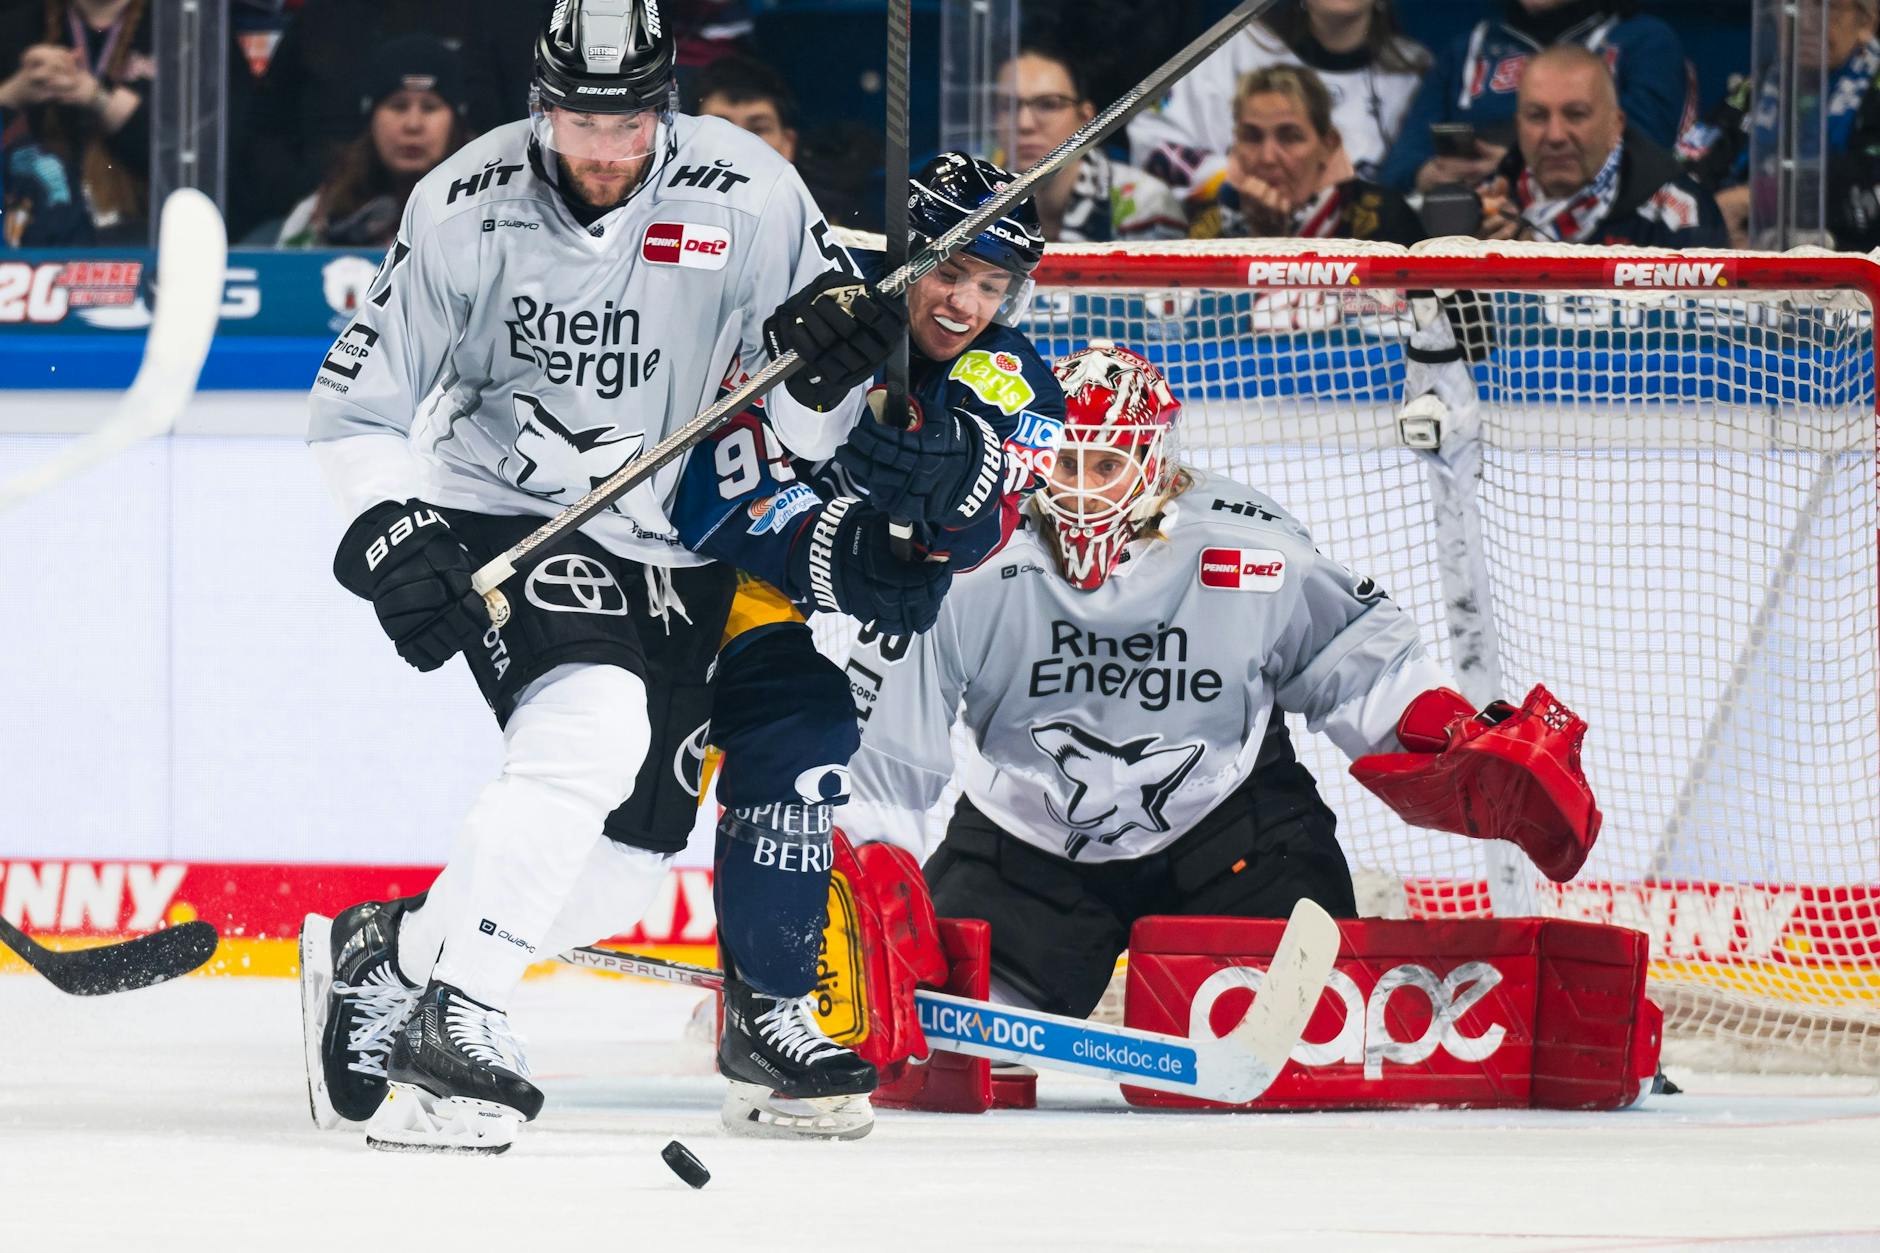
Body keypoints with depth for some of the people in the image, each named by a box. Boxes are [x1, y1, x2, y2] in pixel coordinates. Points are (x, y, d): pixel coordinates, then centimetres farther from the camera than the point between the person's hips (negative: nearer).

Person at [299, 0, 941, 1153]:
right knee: (593, 726, -30)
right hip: (503, 514, -5)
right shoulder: (471, 206, -14)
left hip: (668, 541, 5)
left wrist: (828, 360, -30)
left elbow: (812, 431, -7)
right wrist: (390, 534, -21)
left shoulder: (744, 195, -11)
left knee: (627, 854, 0)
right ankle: (453, 1010, -30)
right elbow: (361, 401, -6)